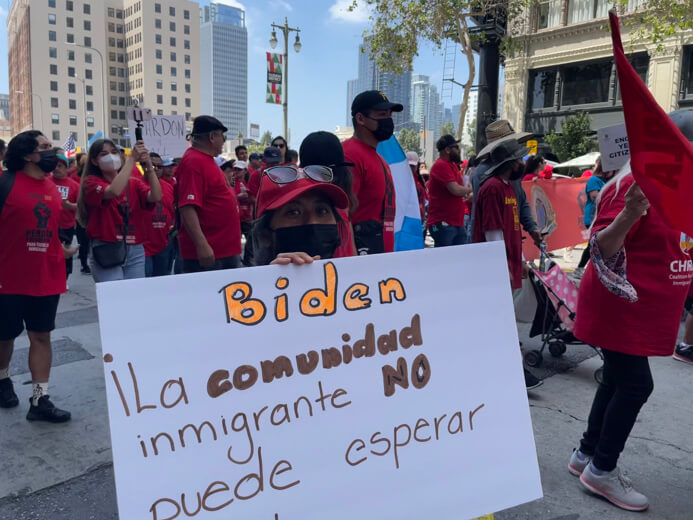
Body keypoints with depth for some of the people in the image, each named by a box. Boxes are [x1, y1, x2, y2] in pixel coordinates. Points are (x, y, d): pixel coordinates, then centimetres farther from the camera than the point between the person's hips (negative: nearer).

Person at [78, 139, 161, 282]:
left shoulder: (134, 183, 10)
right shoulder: (91, 182, 0)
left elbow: (155, 197, -9)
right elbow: (114, 191, -22)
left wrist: (149, 166, -21)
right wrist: (132, 158, -20)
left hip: (135, 251, 4)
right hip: (105, 251, -4)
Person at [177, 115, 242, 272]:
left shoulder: (206, 159, 13)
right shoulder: (193, 162, -16)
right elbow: (187, 208, -25)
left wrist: (232, 197, 30)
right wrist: (202, 245, -29)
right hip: (207, 251, -10)